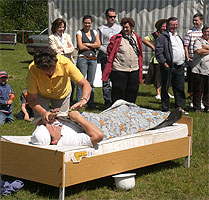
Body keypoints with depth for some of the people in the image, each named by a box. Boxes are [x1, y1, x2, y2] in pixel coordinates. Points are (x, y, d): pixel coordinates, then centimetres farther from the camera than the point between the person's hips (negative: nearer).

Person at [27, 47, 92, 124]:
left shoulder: (65, 63, -37)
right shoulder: (32, 69, -37)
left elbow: (85, 85, -34)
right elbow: (32, 99, -31)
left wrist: (83, 100, -54)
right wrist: (43, 112, -50)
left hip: (62, 94, 1)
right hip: (42, 95, -1)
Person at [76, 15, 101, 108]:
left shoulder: (95, 32, 14)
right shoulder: (79, 33, 3)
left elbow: (98, 44, 1)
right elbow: (81, 47, -7)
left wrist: (87, 44, -6)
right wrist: (93, 46, -1)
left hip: (93, 59, 4)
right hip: (82, 58, -4)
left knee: (91, 82, 6)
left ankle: (91, 102, 12)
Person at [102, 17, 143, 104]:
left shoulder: (136, 38, 10)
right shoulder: (117, 38, -5)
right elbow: (109, 51, -1)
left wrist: (140, 67, 16)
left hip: (134, 70, 5)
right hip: (119, 70, -5)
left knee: (132, 93, 11)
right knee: (118, 93, -1)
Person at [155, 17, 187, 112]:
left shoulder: (178, 36, 21)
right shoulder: (163, 37, -5)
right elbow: (158, 52, -12)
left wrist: (184, 63, 18)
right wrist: (164, 63, -19)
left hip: (180, 68, 7)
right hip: (169, 67, -7)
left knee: (180, 89, 9)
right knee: (165, 89, 1)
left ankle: (180, 108, 17)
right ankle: (165, 109, 8)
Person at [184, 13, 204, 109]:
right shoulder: (190, 32, 2)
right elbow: (186, 46, 1)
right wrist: (187, 58, -6)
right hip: (192, 61, -1)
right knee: (191, 81, 3)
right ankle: (192, 100, 14)